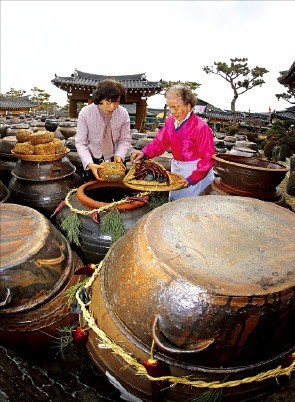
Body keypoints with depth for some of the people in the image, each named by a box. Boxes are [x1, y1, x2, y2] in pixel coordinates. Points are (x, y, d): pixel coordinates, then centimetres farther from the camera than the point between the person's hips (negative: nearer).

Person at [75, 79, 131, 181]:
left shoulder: (123, 113, -13)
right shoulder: (85, 113, -18)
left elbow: (125, 140, -5)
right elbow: (80, 143, -17)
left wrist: (119, 156, -24)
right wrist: (89, 164, -32)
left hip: (115, 160, 2)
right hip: (93, 161, -1)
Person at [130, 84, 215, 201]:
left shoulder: (201, 127, -19)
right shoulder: (170, 121, 0)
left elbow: (208, 159, -18)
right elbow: (159, 143, 4)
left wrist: (191, 179, -25)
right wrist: (144, 153, -14)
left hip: (196, 172, -5)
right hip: (176, 169, 6)